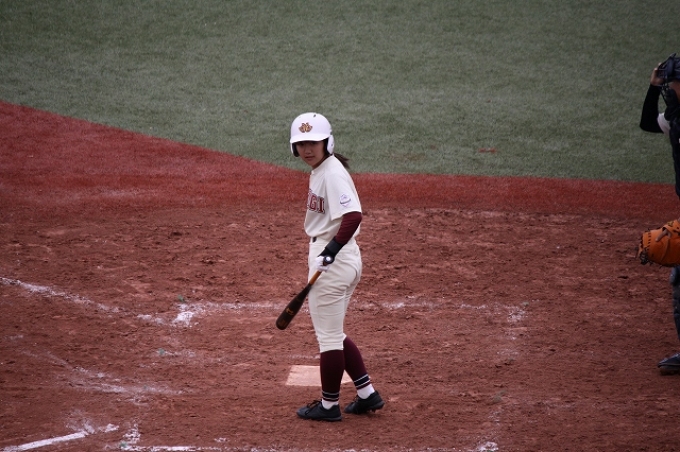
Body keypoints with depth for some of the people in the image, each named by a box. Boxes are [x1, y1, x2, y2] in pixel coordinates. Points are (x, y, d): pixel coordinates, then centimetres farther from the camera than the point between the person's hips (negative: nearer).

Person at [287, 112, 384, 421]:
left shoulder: (332, 173, -19)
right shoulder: (320, 170, 11)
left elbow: (353, 216, -31)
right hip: (343, 258, 11)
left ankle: (329, 405, 14)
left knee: (328, 335, 2)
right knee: (332, 334, 19)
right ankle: (367, 395, 22)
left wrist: (329, 253, -33)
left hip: (333, 260, -11)